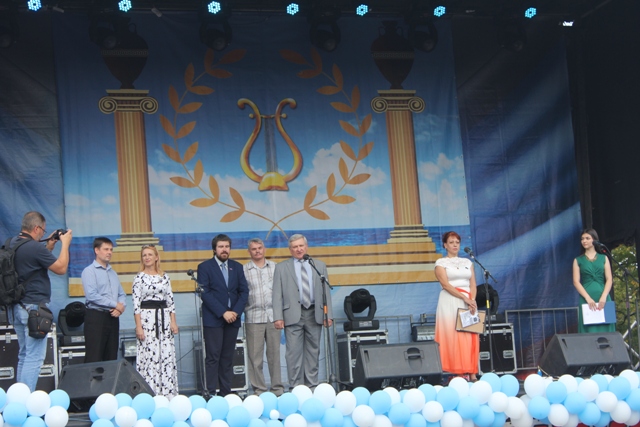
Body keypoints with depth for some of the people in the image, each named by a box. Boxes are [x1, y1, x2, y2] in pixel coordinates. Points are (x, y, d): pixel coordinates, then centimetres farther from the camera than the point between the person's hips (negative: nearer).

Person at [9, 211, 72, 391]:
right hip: (34, 307, -9)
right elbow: (61, 268, -10)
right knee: (34, 357, -7)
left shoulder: (13, 244, 8)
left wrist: (49, 246, 18)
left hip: (18, 307, 9)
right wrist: (65, 244, 1)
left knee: (24, 355, 16)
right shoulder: (34, 248, -19)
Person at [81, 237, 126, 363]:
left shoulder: (113, 273, 18)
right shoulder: (89, 271, -4)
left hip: (113, 317, 7)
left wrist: (121, 307, -7)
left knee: (111, 357, 8)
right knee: (94, 358, -10)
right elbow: (92, 295, -16)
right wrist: (115, 305, -12)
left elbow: (121, 294, 16)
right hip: (96, 317, -7)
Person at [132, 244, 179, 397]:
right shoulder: (139, 278, 0)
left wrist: (173, 322, 4)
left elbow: (170, 300, 11)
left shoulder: (164, 277, 11)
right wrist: (138, 326, -11)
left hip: (164, 317, 4)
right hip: (147, 318, -4)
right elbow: (136, 303, -4)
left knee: (167, 354, 1)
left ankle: (167, 393, 6)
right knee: (148, 354, -6)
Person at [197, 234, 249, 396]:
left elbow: (244, 291, 8)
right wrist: (223, 313, -15)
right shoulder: (205, 267, -1)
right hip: (213, 319, -4)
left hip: (232, 318, 4)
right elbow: (205, 293, -9)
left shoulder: (237, 267, 13)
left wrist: (236, 311, -8)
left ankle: (226, 392, 8)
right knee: (213, 357, -6)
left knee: (228, 358, 6)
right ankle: (212, 393, -5)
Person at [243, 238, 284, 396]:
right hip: (254, 317, -2)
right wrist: (241, 310, -7)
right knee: (255, 355, 0)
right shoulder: (243, 270, 3)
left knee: (274, 353, 5)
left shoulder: (274, 267, 9)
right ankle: (259, 390, 7)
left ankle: (277, 388, 13)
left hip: (273, 316, 2)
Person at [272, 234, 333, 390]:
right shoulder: (281, 268, 7)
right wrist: (278, 317, -8)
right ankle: (295, 387, -1)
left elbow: (326, 291, 10)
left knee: (313, 351, 6)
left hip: (315, 314, 2)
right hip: (293, 315, -2)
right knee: (294, 352, -5)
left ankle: (312, 385, 12)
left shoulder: (320, 266, 13)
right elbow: (277, 294, 2)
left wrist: (328, 315, 2)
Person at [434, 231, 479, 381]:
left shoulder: (467, 262, 17)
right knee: (453, 335, -10)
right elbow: (446, 285, -9)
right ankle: (458, 372, -11)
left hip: (469, 301, 4)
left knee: (470, 337, -2)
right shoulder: (441, 263, 3)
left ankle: (471, 373, -4)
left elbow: (473, 284, 9)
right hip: (450, 302, -4)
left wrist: (472, 300, -10)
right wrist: (464, 298, -16)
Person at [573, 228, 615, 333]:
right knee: (589, 331, -6)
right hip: (586, 299, -1)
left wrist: (604, 297, -11)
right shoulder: (578, 260, 10)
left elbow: (609, 279, 5)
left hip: (603, 298, 1)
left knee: (605, 330, -2)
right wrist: (588, 298, -12)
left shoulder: (603, 258, 12)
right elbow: (576, 281, 1)